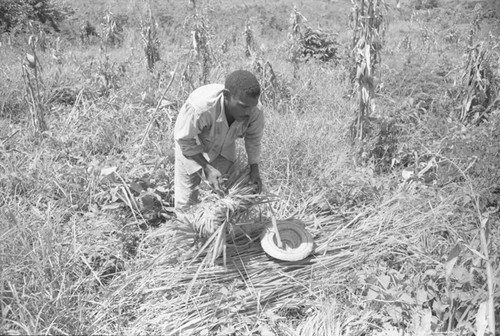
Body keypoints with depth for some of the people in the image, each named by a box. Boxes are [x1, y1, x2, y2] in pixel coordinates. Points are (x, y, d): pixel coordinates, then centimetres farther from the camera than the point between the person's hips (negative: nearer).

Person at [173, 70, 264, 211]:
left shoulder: (254, 111, -31)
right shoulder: (199, 107, -44)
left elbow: (254, 137, -8)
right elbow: (184, 140, -25)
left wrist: (254, 168, -12)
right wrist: (206, 167, -26)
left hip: (224, 148, 3)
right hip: (191, 148, -3)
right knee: (185, 202, 7)